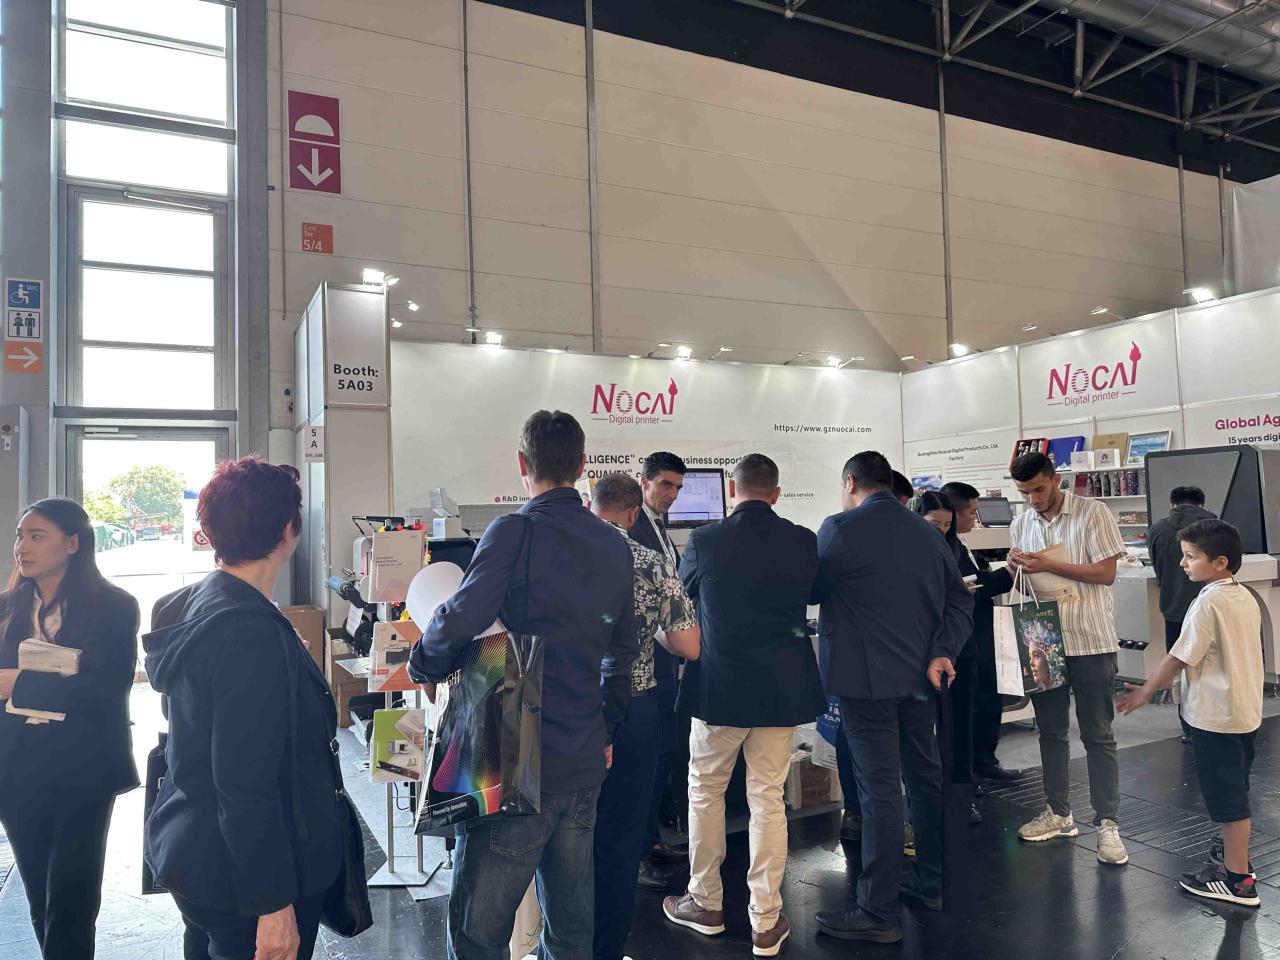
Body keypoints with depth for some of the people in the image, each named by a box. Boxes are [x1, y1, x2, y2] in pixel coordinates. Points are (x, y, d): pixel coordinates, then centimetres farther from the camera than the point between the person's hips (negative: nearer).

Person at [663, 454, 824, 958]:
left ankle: (705, 903, 29)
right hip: (782, 686, 2)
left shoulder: (704, 540, -11)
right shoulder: (803, 542, -5)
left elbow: (683, 595, 8)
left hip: (719, 684, -2)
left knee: (705, 790, 16)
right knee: (768, 798, 10)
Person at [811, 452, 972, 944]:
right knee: (924, 775, 18)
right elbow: (959, 599, 5)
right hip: (920, 675, 7)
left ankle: (878, 912, 5)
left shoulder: (839, 530, -12)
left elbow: (811, 590, -1)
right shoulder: (928, 532, 8)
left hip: (866, 678, -7)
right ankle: (931, 881, 34)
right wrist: (942, 652, -2)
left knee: (879, 789, -3)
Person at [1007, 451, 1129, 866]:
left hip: (1090, 643, -5)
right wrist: (1014, 568, -7)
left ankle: (1107, 824, 10)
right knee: (1051, 731, 14)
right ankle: (1059, 813, 27)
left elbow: (1106, 572, -13)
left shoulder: (1092, 513, -8)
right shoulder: (1021, 524, 8)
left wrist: (1048, 565, -20)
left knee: (1098, 736, 2)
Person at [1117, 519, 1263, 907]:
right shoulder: (1246, 597, 6)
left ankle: (1238, 880, 9)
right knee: (1235, 789, 23)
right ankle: (1235, 853, 38)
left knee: (1226, 795, 0)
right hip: (1247, 710, 9)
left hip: (1216, 716, -9)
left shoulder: (1208, 603, -21)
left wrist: (1144, 693, -7)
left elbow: (1179, 658, -19)